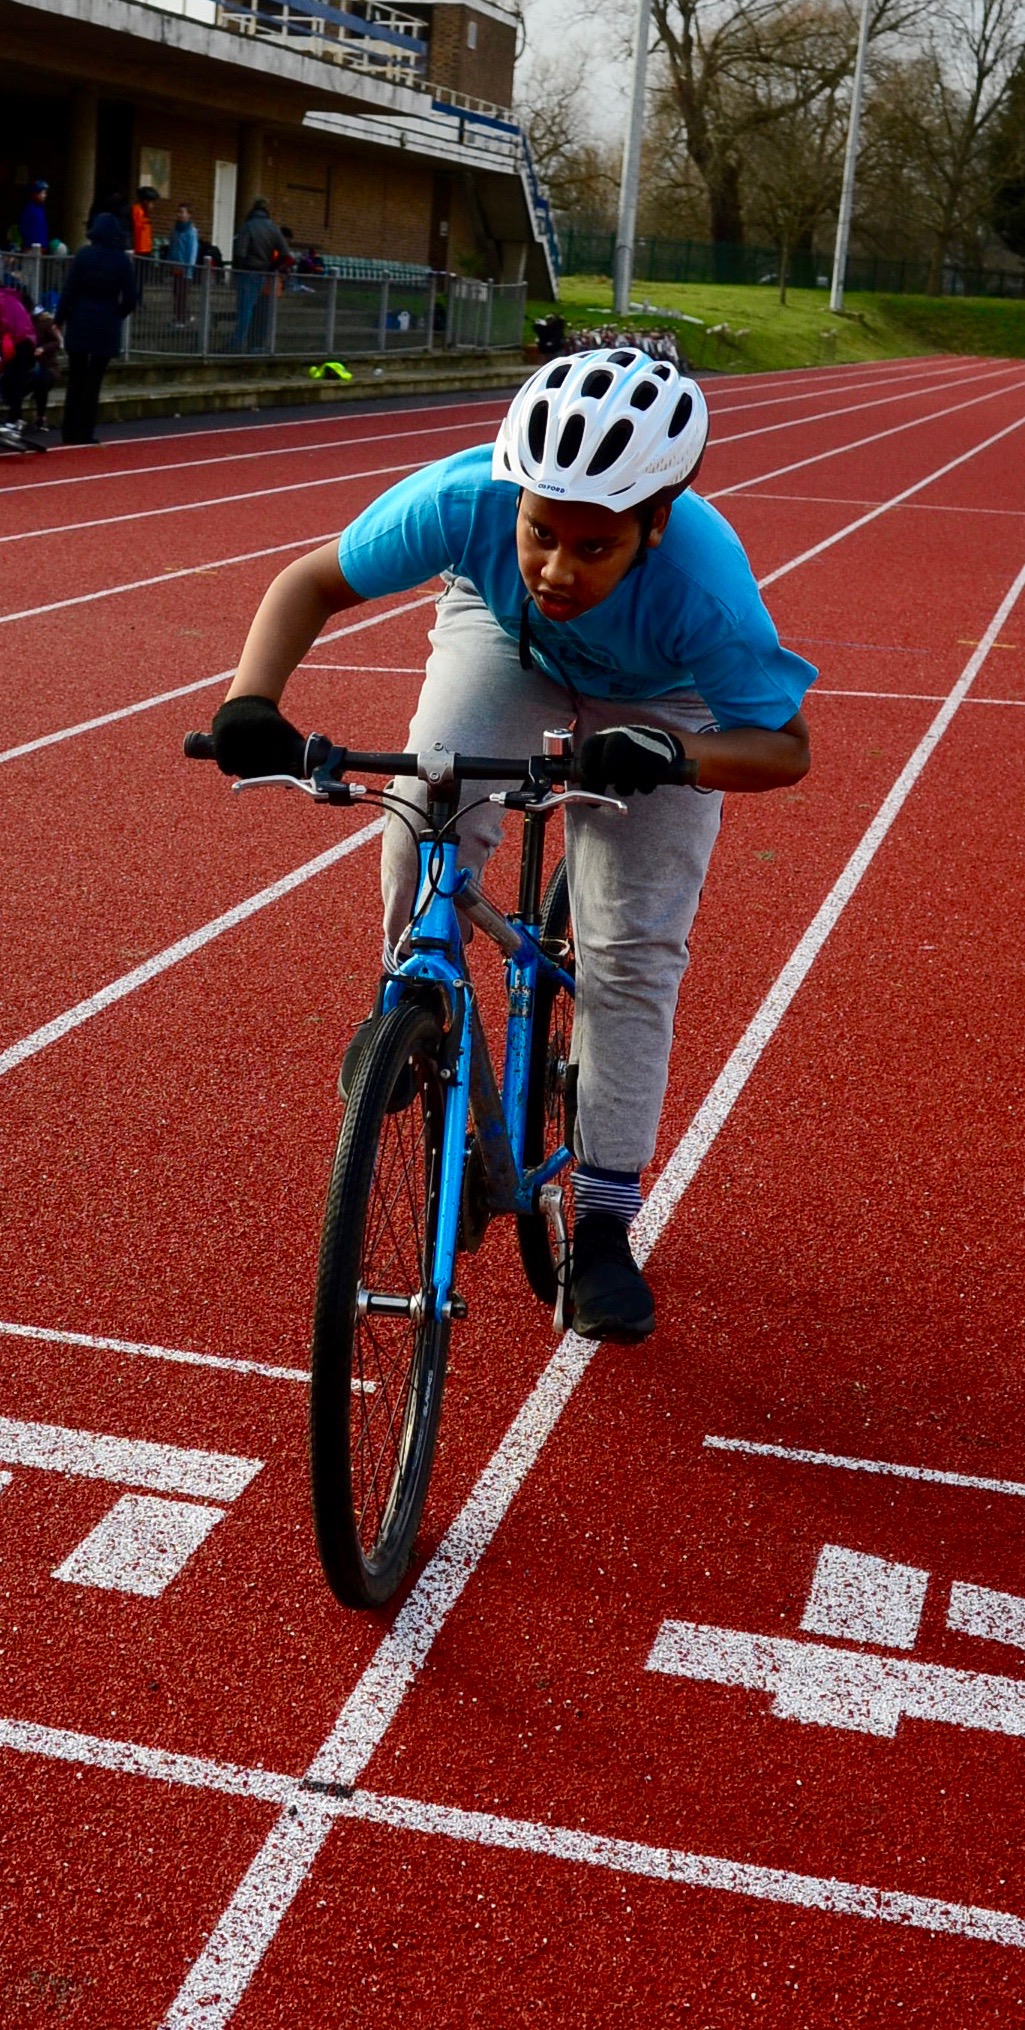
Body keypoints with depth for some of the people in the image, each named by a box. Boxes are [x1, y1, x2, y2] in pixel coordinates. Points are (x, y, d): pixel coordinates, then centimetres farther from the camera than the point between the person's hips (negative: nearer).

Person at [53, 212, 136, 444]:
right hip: (107, 327, 0)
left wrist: (60, 319, 1)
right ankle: (85, 433, 3)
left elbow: (69, 290, -6)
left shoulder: (84, 255, -5)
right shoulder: (122, 260, -2)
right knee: (94, 380, 4)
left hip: (80, 323, 0)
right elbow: (129, 298, -1)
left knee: (76, 379, 10)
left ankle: (69, 431, 12)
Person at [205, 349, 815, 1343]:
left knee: (633, 951, -8)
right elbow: (312, 581, -23)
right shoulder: (466, 497, -38)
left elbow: (784, 746, -29)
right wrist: (249, 702, -41)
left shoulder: (703, 590, -42)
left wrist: (674, 754, -50)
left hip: (655, 696, -1)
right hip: (502, 635, 1)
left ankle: (603, 1225, 4)